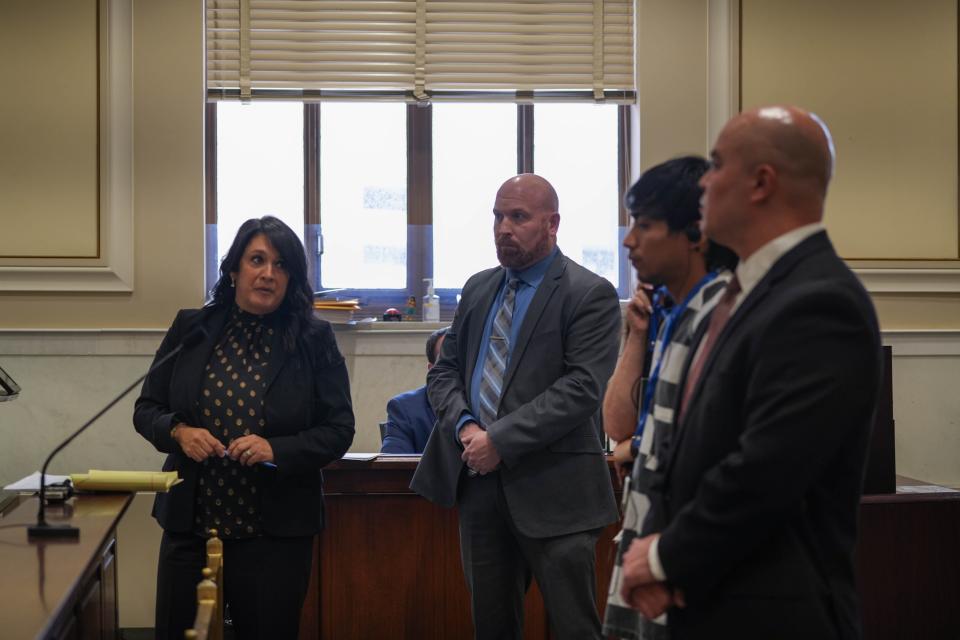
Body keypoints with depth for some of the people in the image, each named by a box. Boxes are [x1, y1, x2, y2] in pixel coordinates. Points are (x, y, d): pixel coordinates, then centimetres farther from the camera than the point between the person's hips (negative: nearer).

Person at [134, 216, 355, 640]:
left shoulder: (314, 341, -2)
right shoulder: (190, 329, 3)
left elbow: (338, 431, -3)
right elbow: (146, 409, 10)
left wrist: (277, 450, -19)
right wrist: (178, 431, -12)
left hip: (276, 535, -2)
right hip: (189, 525, 2)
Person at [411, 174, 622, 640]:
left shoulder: (589, 295, -6)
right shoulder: (478, 288, 15)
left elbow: (582, 387, -15)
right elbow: (444, 371, 14)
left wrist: (501, 440, -18)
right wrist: (465, 426, -6)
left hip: (551, 490, -6)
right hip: (478, 481, 6)